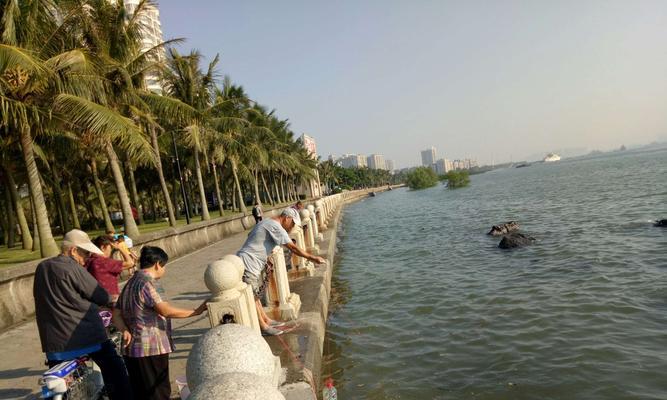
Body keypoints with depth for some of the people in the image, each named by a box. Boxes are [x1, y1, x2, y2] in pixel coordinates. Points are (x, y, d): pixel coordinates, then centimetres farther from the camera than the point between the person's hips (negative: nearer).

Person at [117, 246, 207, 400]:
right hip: (151, 350, -9)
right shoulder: (147, 284, -17)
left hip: (133, 350, 9)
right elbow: (166, 311, -26)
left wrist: (126, 330, -4)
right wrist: (195, 312, -21)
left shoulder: (131, 283, 12)